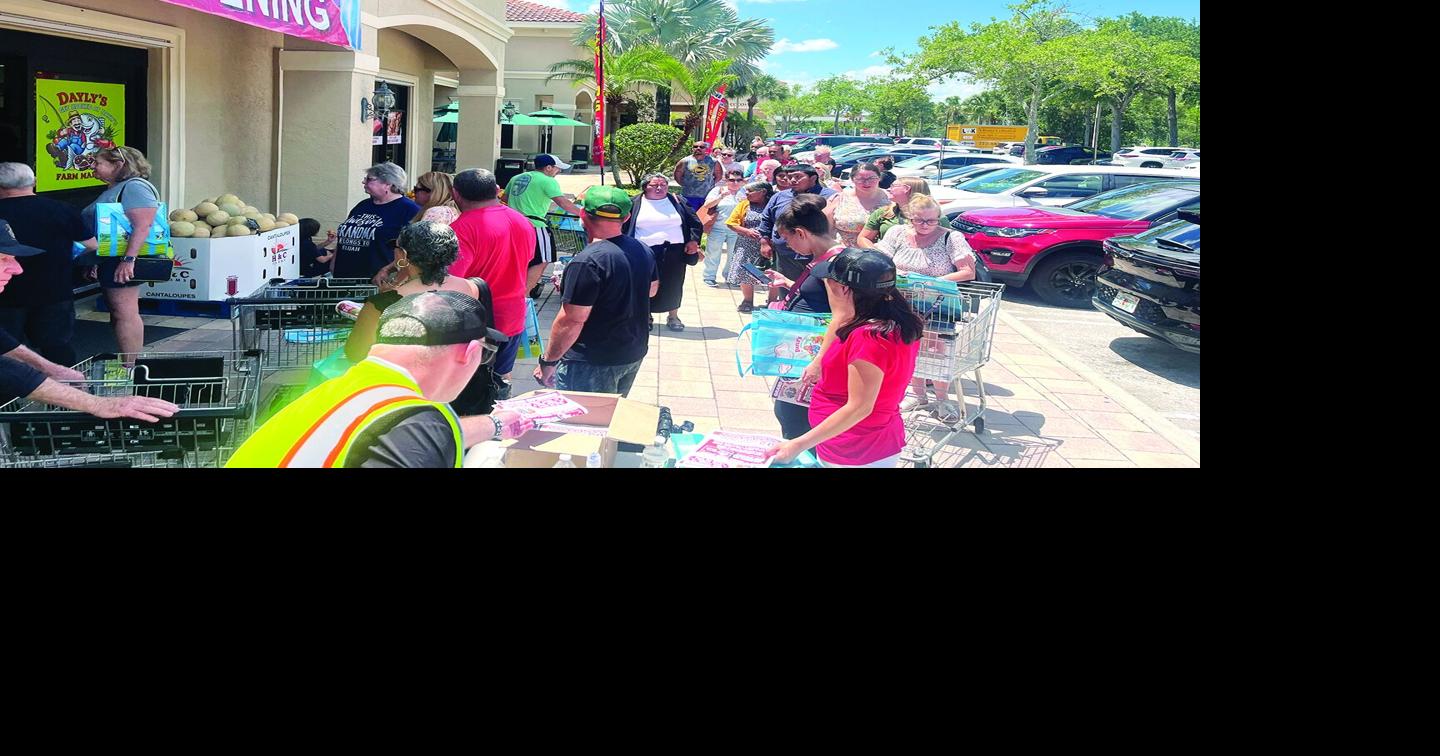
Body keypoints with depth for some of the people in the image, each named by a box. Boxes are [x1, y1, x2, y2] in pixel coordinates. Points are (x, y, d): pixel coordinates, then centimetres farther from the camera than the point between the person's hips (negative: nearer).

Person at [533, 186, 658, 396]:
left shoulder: (588, 262, -24)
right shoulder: (642, 250, 2)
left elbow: (571, 321, -24)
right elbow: (652, 290, 20)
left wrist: (548, 362, -14)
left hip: (594, 363, -8)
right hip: (634, 354, 8)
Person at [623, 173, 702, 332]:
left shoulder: (677, 202, 8)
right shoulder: (636, 203, 4)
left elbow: (695, 222, 11)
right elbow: (623, 226, 5)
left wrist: (694, 240, -1)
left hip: (674, 252, 1)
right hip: (645, 252, -1)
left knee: (673, 285, 7)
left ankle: (673, 316, 22)